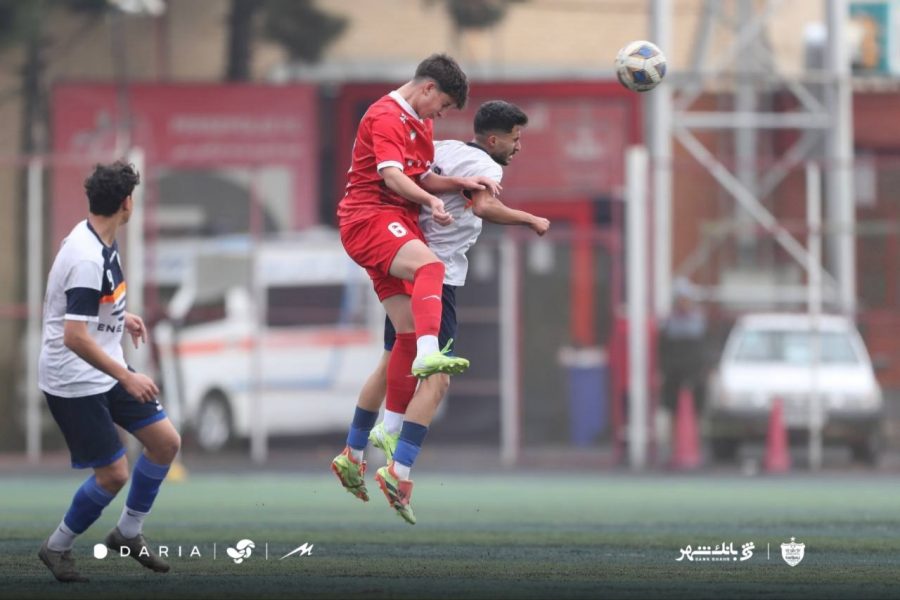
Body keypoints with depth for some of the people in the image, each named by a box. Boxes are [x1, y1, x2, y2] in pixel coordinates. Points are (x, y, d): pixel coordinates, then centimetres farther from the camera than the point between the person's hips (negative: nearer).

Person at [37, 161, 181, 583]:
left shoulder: (96, 240, 3)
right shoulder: (88, 260, -28)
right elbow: (75, 337, -31)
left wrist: (120, 317, 31)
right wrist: (127, 378, -27)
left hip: (105, 371, 10)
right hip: (74, 381, -10)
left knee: (165, 441, 6)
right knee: (113, 473, -6)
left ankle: (128, 532, 22)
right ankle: (56, 548, 15)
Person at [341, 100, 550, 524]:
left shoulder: (443, 150, 13)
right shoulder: (484, 166, -11)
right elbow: (484, 206, -31)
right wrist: (530, 220, -21)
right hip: (439, 277, -9)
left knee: (394, 359, 23)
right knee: (437, 377, -11)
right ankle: (399, 470, -22)